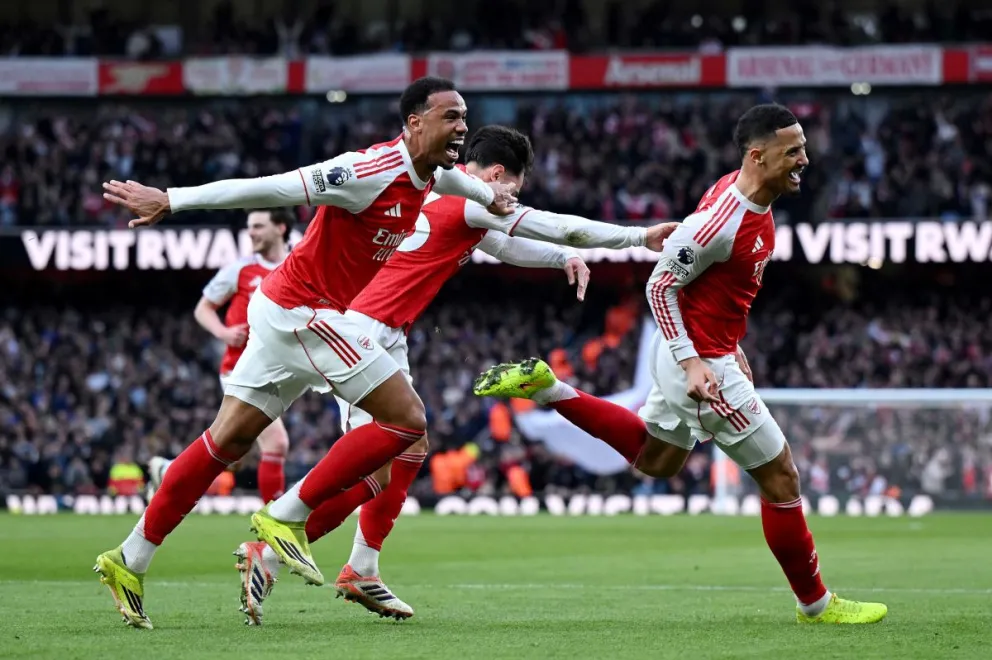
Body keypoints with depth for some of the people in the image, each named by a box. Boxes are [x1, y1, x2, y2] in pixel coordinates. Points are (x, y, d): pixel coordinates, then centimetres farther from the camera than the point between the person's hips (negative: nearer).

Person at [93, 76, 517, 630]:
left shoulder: (430, 173, 7)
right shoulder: (373, 172, -21)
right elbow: (269, 189, -23)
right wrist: (169, 200, -23)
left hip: (283, 309, 9)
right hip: (303, 309, -9)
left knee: (228, 440, 10)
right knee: (407, 419, -11)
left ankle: (130, 560, 14)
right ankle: (286, 517, -7)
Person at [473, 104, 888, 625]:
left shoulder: (753, 200, 1)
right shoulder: (721, 220, -28)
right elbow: (660, 285, -20)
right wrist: (692, 363, -24)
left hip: (709, 352, 10)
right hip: (701, 362, -10)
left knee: (656, 460, 29)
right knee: (779, 476, -2)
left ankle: (544, 387, 26)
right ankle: (815, 602, 10)